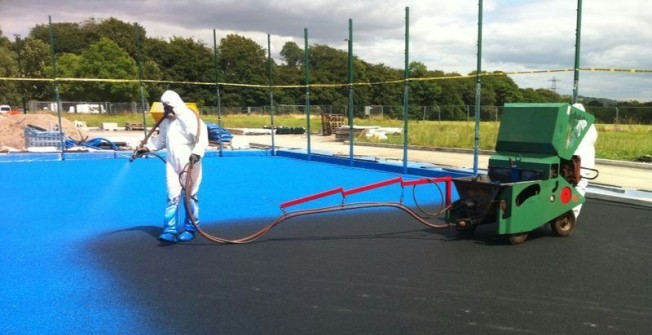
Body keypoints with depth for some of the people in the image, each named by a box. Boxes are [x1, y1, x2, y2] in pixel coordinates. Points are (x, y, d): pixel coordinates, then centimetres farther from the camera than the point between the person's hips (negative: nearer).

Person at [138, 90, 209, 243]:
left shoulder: (190, 118, -14)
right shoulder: (166, 121, 10)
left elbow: (202, 138, -20)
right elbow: (161, 139, 21)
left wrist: (196, 153, -34)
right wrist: (147, 147, 11)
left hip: (190, 165, -5)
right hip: (172, 164, 6)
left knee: (190, 197, 6)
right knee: (172, 197, 1)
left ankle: (189, 229, 18)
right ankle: (170, 231, 0)